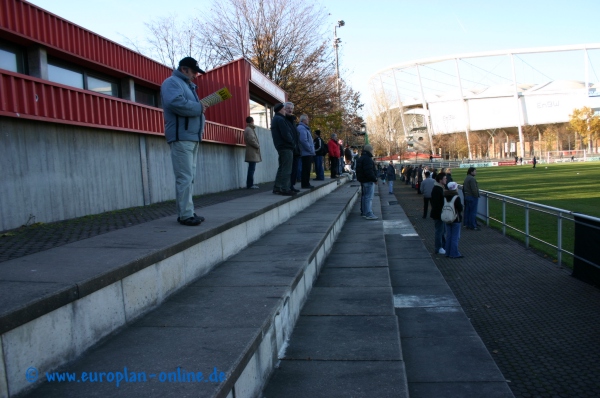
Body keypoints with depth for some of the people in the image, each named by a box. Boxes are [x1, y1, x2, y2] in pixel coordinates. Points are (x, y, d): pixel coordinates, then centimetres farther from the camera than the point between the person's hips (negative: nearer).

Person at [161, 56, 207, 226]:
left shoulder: (188, 85, 26)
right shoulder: (172, 82, -5)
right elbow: (176, 103, -23)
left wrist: (200, 108, 4)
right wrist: (199, 108, -12)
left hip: (192, 137, 10)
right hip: (181, 137, -10)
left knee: (189, 177, 10)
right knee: (184, 177, -11)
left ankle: (188, 213, 14)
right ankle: (185, 215, -8)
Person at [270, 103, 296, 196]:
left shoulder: (275, 119, 20)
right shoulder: (280, 119, -12)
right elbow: (285, 134, -20)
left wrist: (291, 142, 15)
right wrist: (293, 142, -7)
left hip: (280, 147, 10)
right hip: (286, 147, -10)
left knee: (282, 168, 14)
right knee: (286, 169, -9)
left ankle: (277, 188, 16)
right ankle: (285, 189, -10)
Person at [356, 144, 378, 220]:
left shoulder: (361, 158, 17)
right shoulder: (367, 159, -17)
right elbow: (369, 171, -25)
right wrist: (375, 179, -19)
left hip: (363, 180, 11)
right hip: (368, 181, -11)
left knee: (365, 197, 16)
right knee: (369, 197, -10)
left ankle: (365, 213, 23)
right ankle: (369, 214, -12)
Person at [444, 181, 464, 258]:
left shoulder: (445, 197, 2)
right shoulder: (456, 197, -16)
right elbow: (460, 208, -13)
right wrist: (461, 205, 4)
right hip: (455, 219, -6)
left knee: (448, 236, 13)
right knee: (455, 237, 0)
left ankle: (448, 252, 18)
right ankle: (454, 254, 1)